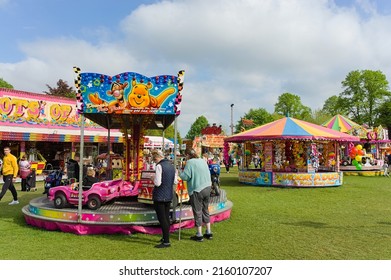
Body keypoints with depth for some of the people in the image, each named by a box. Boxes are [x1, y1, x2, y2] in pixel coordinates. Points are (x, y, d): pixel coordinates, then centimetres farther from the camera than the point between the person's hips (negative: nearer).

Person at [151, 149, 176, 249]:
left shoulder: (159, 166, -16)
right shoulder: (171, 165, 8)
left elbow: (157, 183, -20)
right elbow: (175, 181, 13)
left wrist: (154, 179, 0)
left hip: (159, 196, -8)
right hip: (169, 196, 8)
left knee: (162, 218, -1)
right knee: (166, 217, 17)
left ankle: (166, 241, 3)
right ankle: (165, 238, 28)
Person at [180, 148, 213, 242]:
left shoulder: (190, 162, -10)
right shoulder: (203, 161, 11)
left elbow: (185, 176, -15)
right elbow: (208, 174, 16)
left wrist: (180, 173, 4)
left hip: (197, 190, -7)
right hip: (207, 188, 7)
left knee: (197, 212, 4)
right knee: (205, 210, 18)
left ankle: (199, 235, 12)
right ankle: (209, 232, 25)